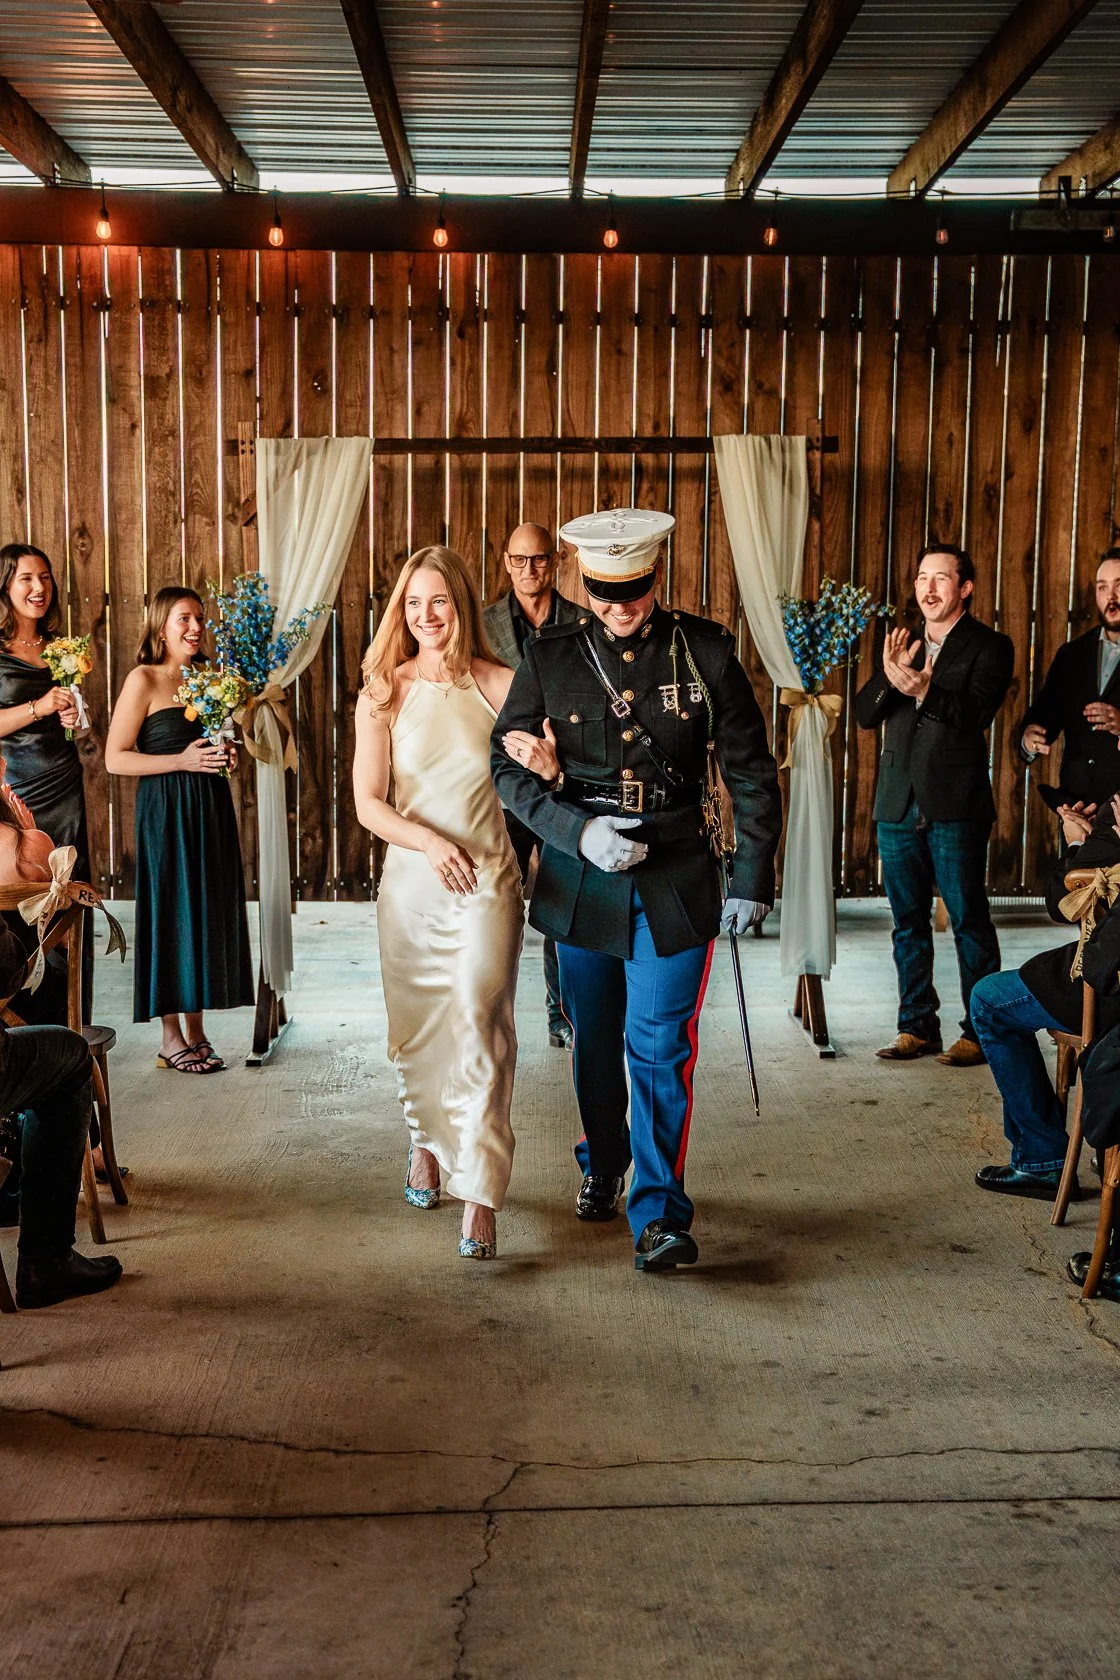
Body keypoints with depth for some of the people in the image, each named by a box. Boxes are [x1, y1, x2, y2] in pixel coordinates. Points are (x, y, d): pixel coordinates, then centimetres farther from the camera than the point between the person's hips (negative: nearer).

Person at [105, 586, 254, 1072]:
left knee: (209, 913, 7)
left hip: (211, 806, 7)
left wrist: (225, 754, 4)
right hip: (166, 810, -6)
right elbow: (115, 758, -10)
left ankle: (196, 1031, 15)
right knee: (171, 914, -2)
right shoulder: (144, 680, -7)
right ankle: (171, 1037, 7)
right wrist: (183, 761, -17)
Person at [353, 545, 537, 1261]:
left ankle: (480, 1196, -8)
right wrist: (429, 841, -17)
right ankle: (428, 1141, 40)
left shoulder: (502, 686, -1)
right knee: (416, 1029, 12)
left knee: (479, 1026, -12)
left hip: (488, 881, -2)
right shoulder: (383, 694, 4)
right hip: (412, 882, 2)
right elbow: (369, 803, 0)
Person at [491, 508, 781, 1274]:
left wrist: (753, 878, 2)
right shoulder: (551, 657, -2)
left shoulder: (705, 651, -4)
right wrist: (576, 830, -14)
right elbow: (506, 763, 0)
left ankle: (659, 1213, 3)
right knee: (595, 1043, 16)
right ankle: (602, 1170, 38)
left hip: (674, 883, -2)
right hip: (581, 880, 2)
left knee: (659, 1047, -6)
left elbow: (752, 770, 3)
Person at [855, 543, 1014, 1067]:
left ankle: (978, 1030, 5)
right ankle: (917, 1026, 17)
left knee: (969, 920, -2)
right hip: (899, 803, 5)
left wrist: (924, 691, -29)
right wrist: (890, 675, -12)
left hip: (956, 806, -5)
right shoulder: (902, 644, 16)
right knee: (908, 921, 9)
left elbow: (976, 713, -14)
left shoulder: (989, 647, 1)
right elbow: (865, 714, 6)